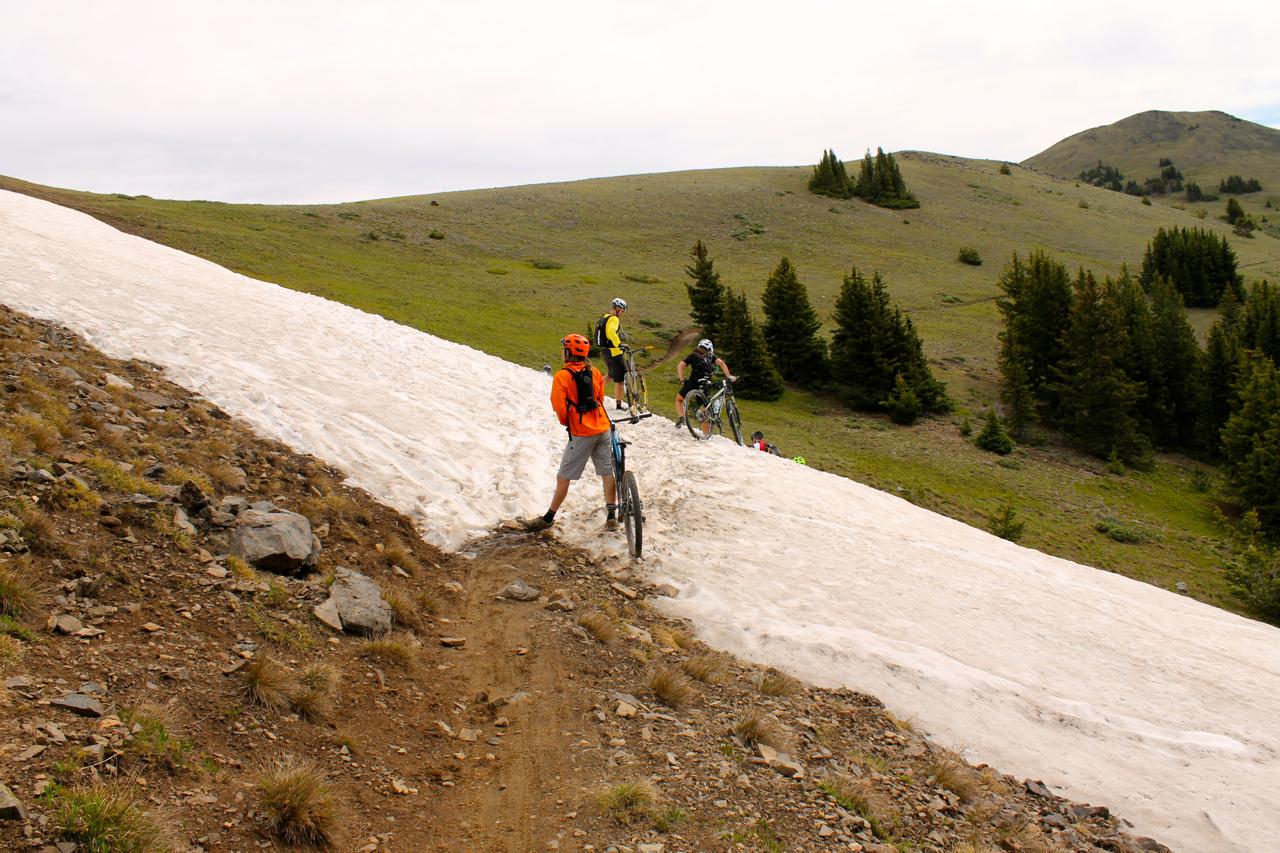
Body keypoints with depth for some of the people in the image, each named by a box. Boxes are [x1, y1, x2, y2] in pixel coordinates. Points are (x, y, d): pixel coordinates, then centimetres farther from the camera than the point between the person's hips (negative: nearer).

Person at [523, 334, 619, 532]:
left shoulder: (562, 376, -11)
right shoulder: (594, 372, 7)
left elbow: (559, 405, -15)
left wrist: (566, 422, 4)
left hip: (581, 433, -5)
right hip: (602, 428, 6)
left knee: (563, 477, 3)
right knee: (607, 473, 11)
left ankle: (548, 518, 11)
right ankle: (612, 517, 15)